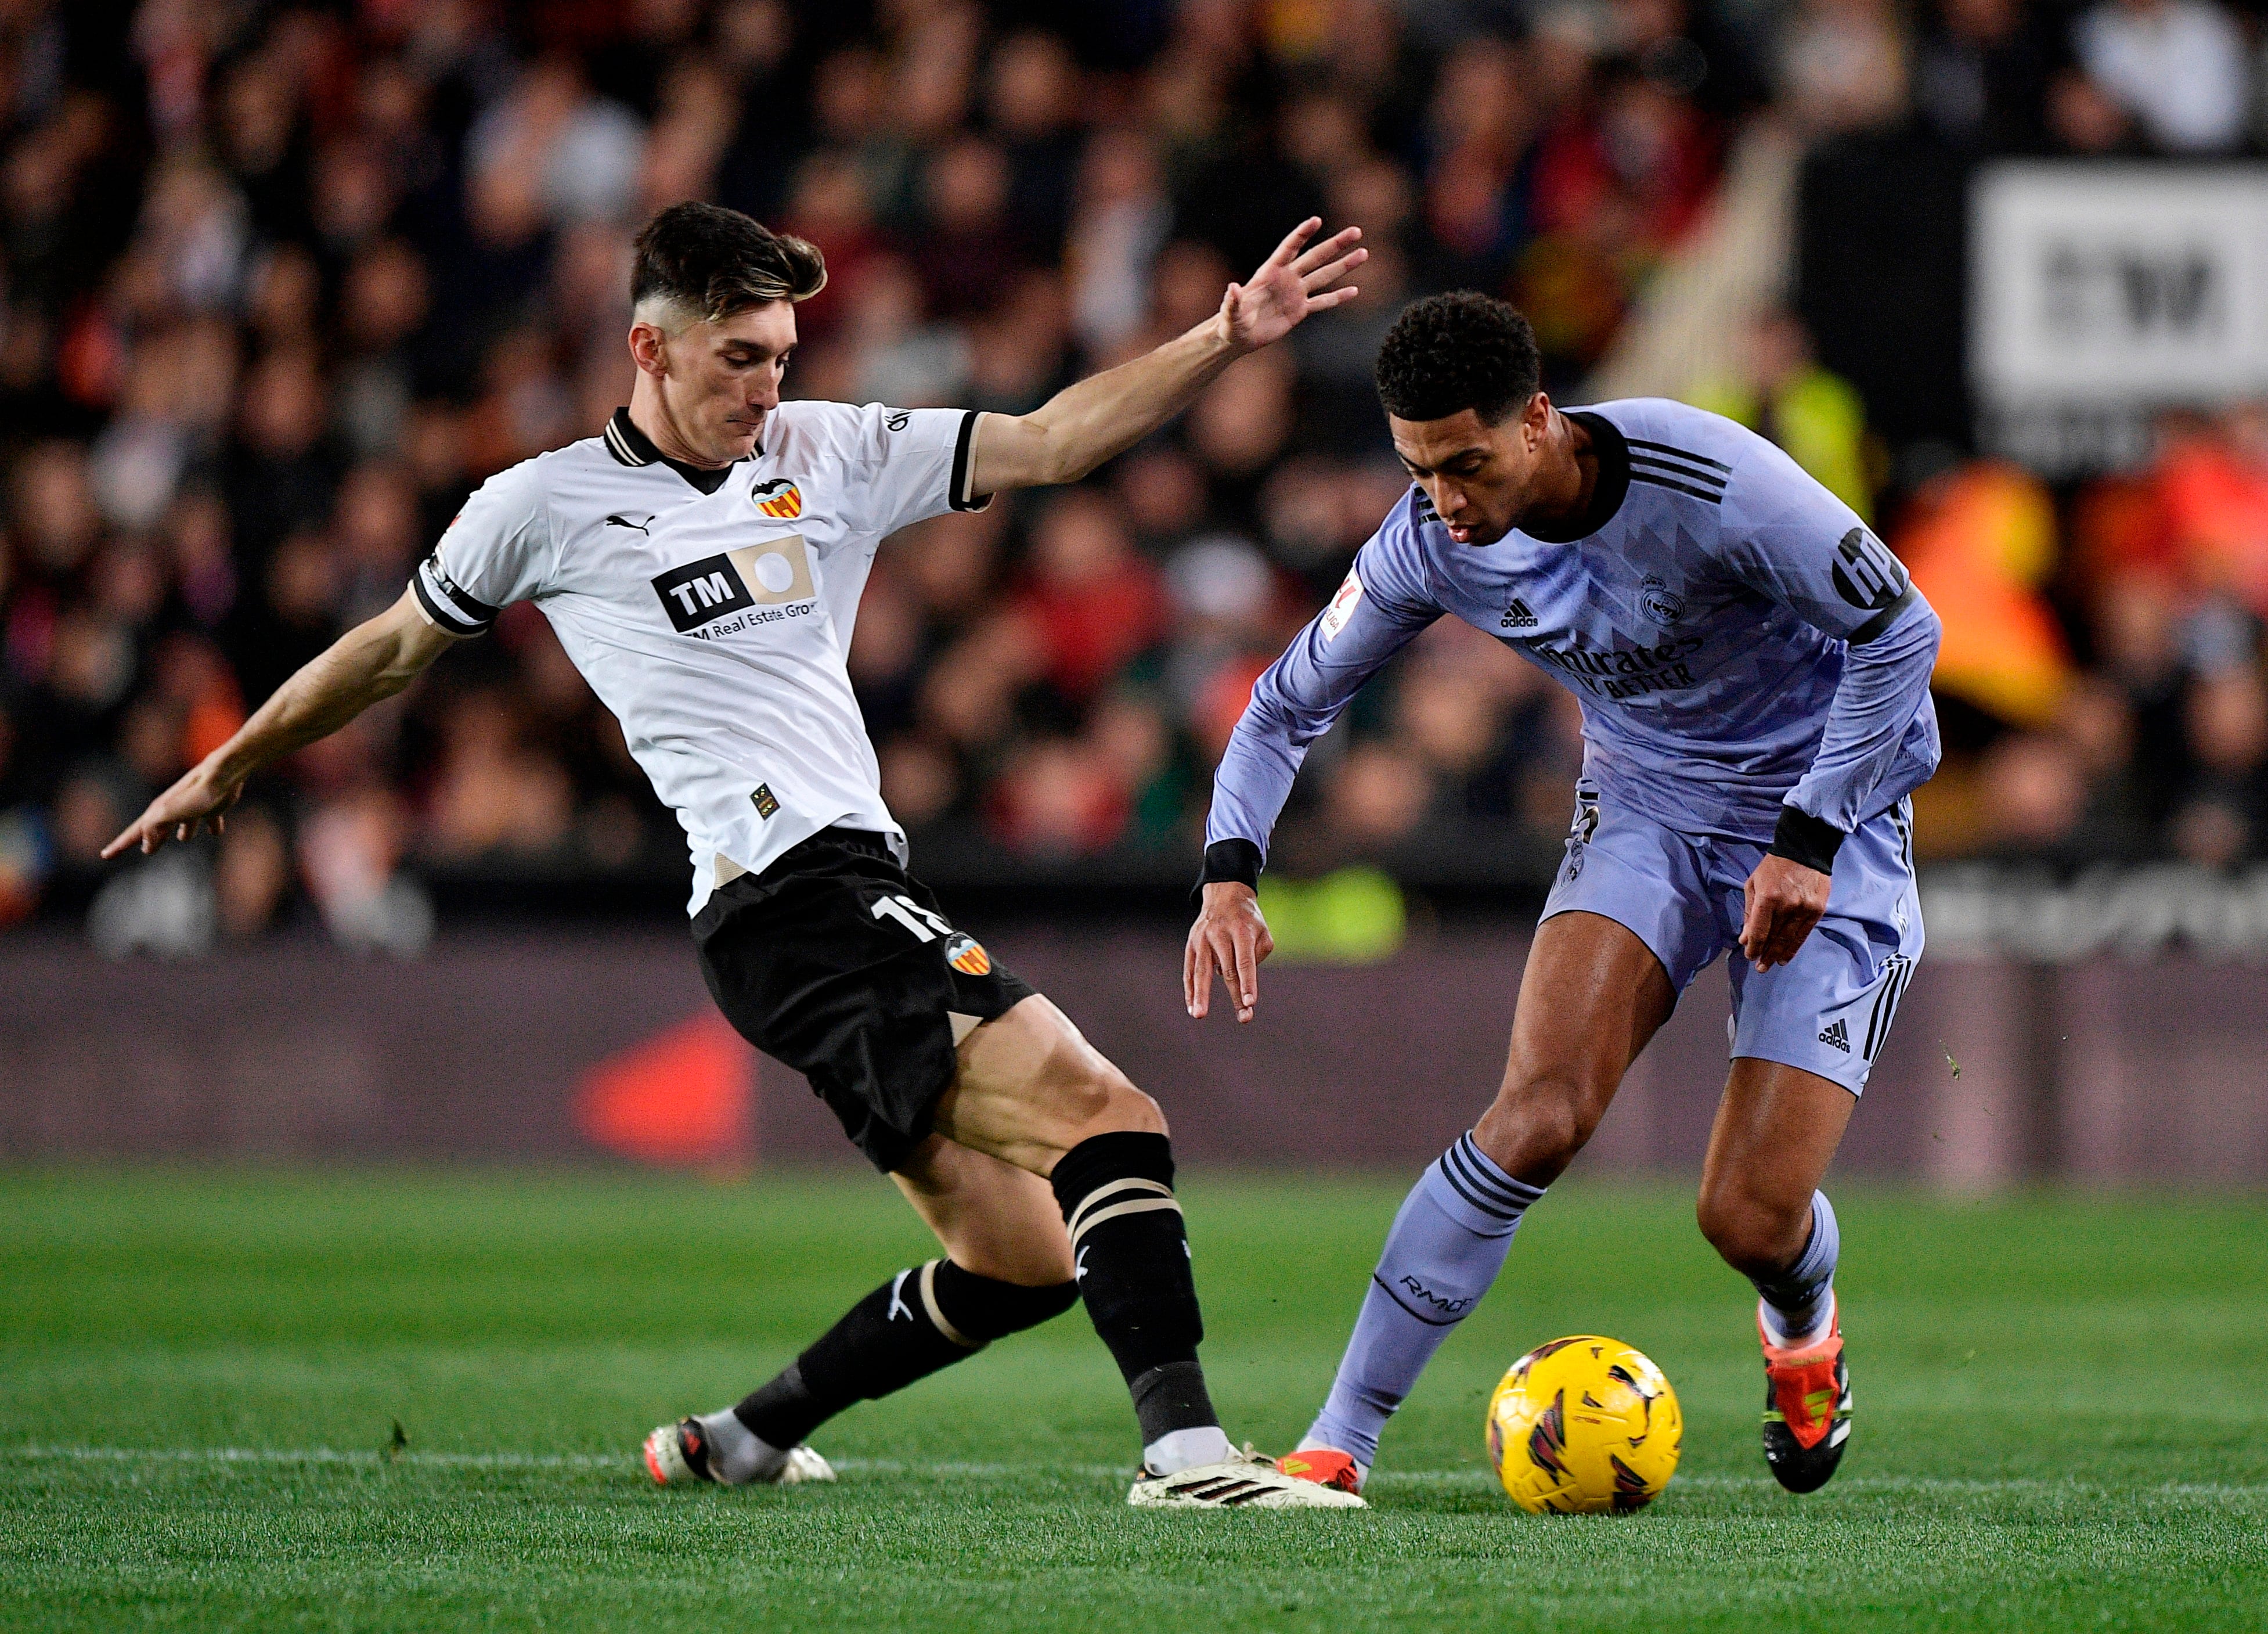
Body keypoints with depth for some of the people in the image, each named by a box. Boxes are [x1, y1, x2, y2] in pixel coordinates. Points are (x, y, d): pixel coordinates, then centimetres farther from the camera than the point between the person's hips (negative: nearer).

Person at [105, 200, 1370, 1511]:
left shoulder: (828, 455, 16)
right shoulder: (547, 506, 4)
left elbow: (1051, 443, 11)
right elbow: (397, 649, 19)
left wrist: (1225, 344, -2)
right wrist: (232, 765, 30)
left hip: (865, 895, 7)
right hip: (787, 900, -7)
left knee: (1025, 1265, 6)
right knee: (1102, 1111, -23)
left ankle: (737, 1444, 21)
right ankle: (1185, 1450, -32)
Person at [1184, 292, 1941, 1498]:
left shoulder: (1708, 483, -29)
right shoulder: (1431, 542, -14)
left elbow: (1899, 631, -18)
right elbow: (1291, 701, 1)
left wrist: (1809, 842, -21)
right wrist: (1230, 874, -15)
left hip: (1827, 821, -3)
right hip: (1646, 810, 3)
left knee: (1750, 1218, -11)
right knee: (1542, 1112, -24)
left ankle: (1801, 1329, 30)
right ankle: (1339, 1440, -17)